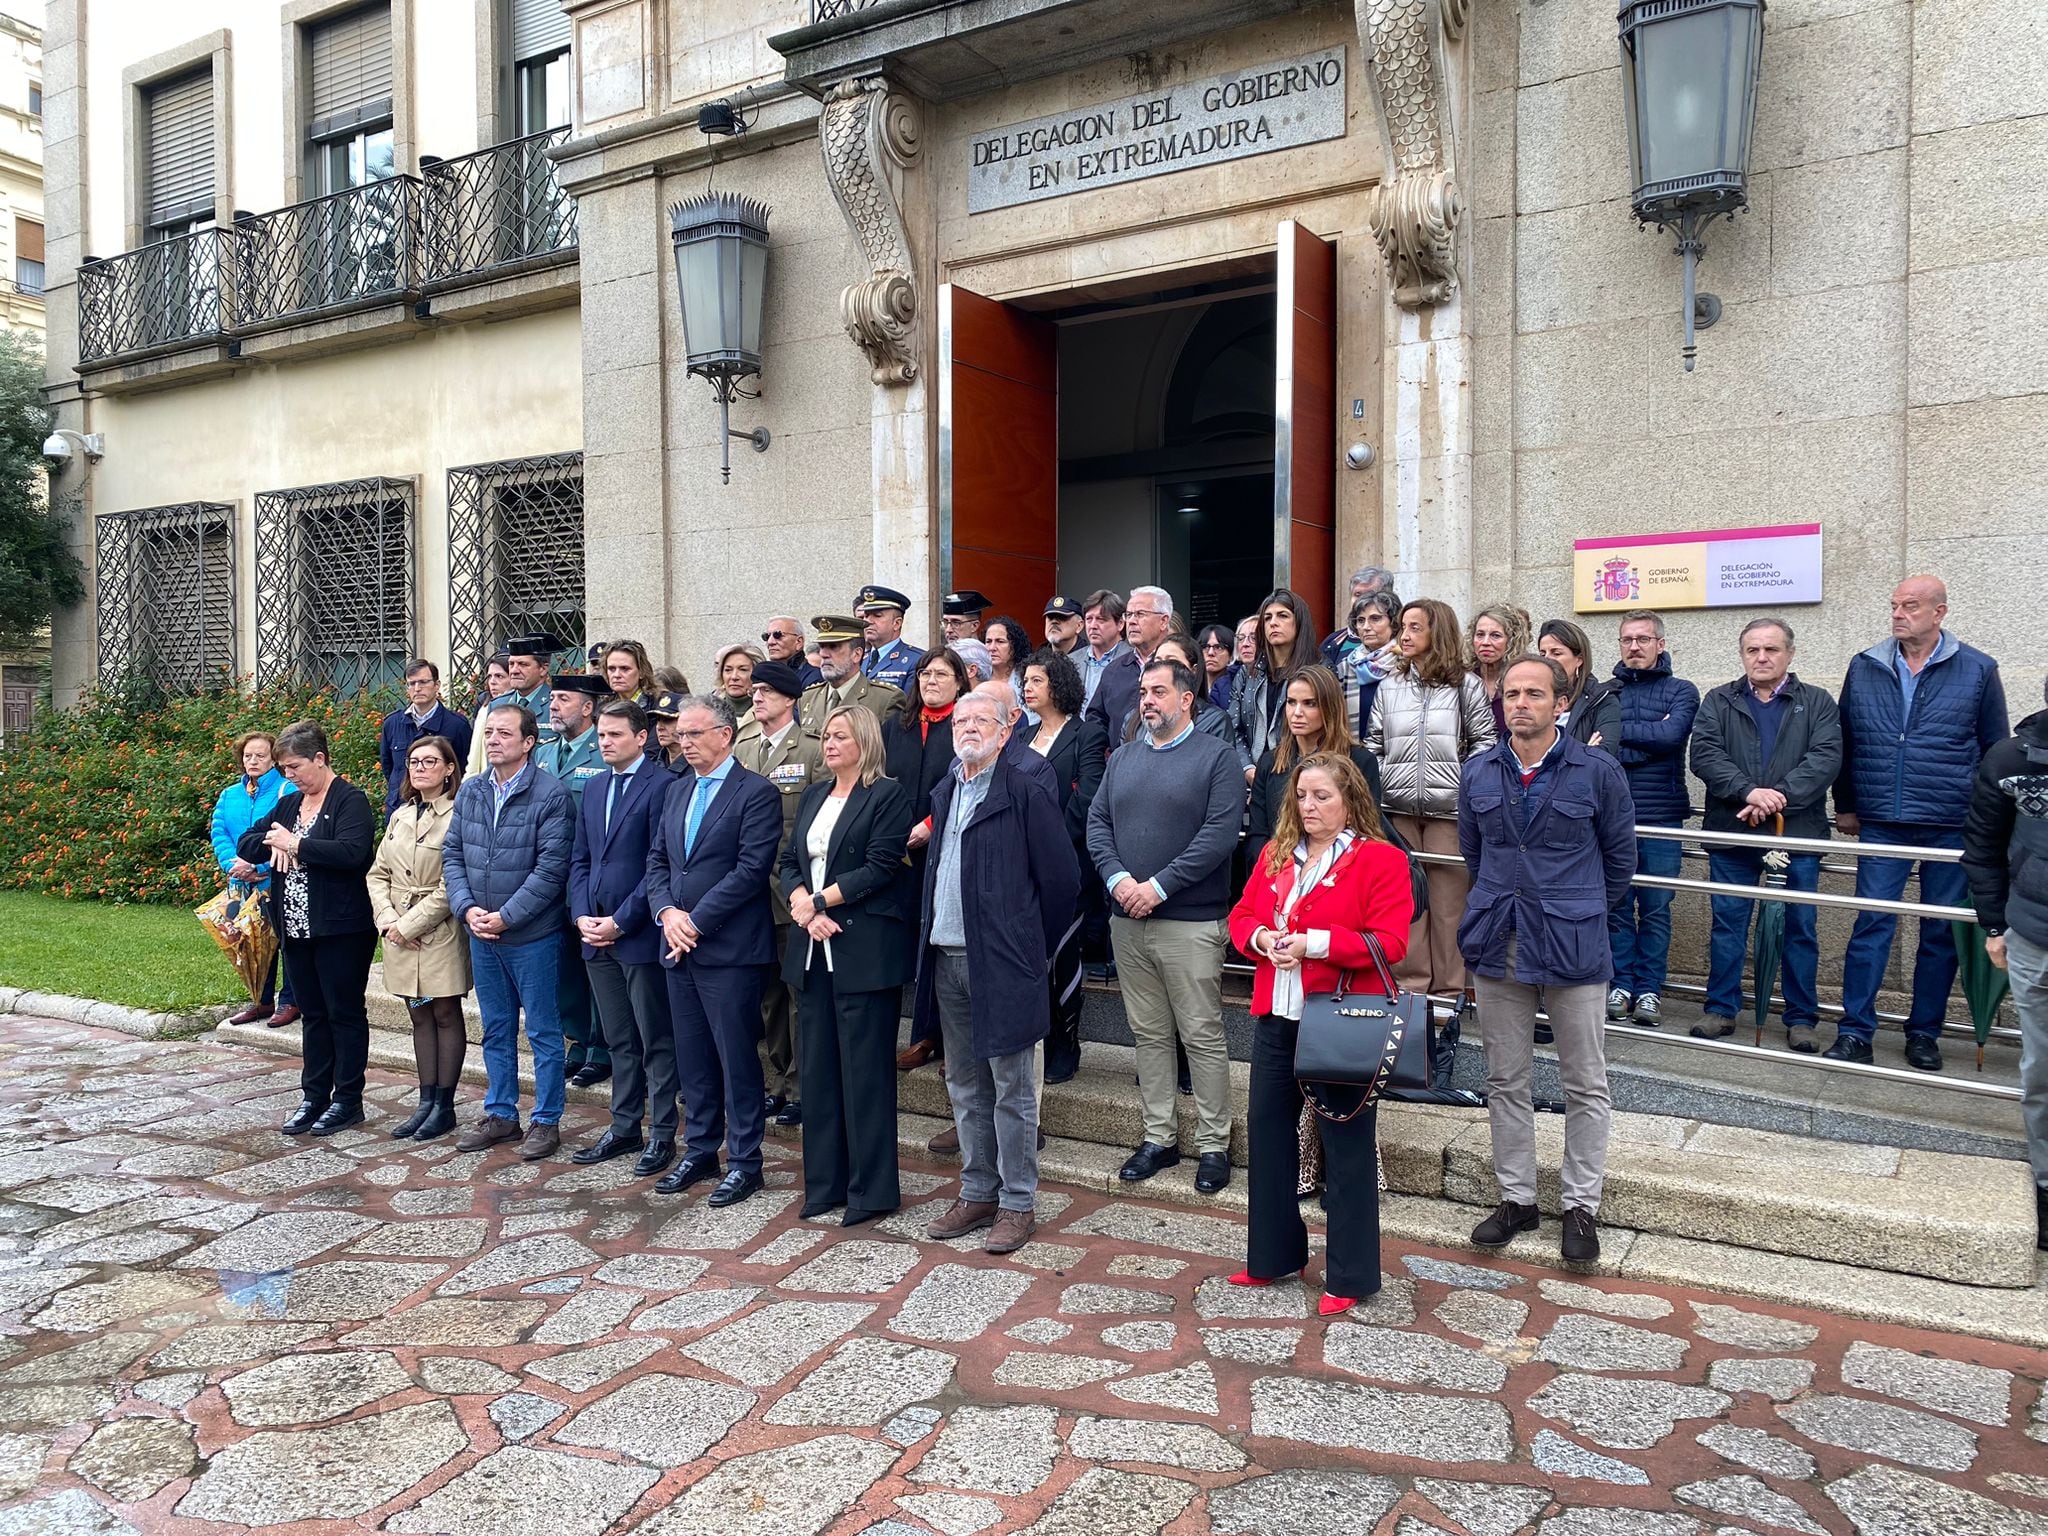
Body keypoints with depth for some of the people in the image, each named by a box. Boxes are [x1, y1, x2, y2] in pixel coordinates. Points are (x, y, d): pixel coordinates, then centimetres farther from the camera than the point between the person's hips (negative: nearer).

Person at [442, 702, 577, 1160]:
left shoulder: (551, 794, -13)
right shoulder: (470, 790, 6)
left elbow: (551, 868, -17)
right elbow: (452, 853, 7)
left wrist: (505, 917, -18)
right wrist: (467, 908, -7)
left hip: (532, 935, -6)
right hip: (481, 934, 6)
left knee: (543, 1031, 5)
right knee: (495, 1029, 17)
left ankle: (546, 1121, 15)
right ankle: (500, 1115, 30)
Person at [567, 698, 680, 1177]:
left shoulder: (662, 786, -10)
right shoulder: (594, 788, 14)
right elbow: (580, 859, 16)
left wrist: (620, 921, -14)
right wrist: (582, 915, 1)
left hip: (639, 935, -7)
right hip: (597, 937, 7)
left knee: (656, 1042, 3)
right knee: (618, 1041, 15)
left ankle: (662, 1135, 11)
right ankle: (624, 1129, 25)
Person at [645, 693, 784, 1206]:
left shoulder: (756, 793, -8)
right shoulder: (678, 790, 15)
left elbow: (751, 869, -16)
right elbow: (657, 859, 14)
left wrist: (696, 921, -15)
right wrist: (667, 912, -4)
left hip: (731, 950, -7)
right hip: (679, 948, 7)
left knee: (737, 1058, 1)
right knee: (692, 1058, 14)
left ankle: (744, 1161, 12)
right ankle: (700, 1151, 27)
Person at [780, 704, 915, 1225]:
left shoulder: (888, 796, -5)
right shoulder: (813, 794, 17)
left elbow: (879, 869, -14)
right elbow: (788, 861, 12)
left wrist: (817, 902, -12)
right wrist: (802, 907, -7)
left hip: (864, 949, -7)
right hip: (813, 947, 7)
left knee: (864, 1070, -2)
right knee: (817, 1066, 10)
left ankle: (872, 1190, 8)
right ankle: (825, 1182, 20)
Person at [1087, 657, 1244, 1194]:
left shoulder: (1216, 757, -4)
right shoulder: (1122, 758, 14)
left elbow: (1220, 833, -14)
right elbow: (1097, 823, 8)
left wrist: (1159, 886, -17)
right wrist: (1118, 879, -10)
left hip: (1190, 922, -5)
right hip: (1127, 921, 5)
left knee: (1203, 1036, 0)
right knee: (1149, 1034, 12)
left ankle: (1213, 1145, 11)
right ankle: (1159, 1137, 22)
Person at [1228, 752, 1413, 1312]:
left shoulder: (1381, 860, -8)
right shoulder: (1275, 855, 11)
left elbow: (1389, 943, -15)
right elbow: (1242, 915, 13)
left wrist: (1315, 943, -23)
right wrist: (1262, 938, -10)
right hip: (1277, 1019, 6)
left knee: (1348, 1148, 3)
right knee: (1267, 1132, 14)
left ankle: (1350, 1277, 17)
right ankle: (1272, 1256, 31)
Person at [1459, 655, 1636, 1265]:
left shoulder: (1597, 771, -6)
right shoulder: (1479, 774, 4)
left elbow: (1620, 858, 4)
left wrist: (1581, 913, 8)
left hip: (1573, 949, -3)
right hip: (1499, 948, 3)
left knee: (1585, 1086, 6)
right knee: (1505, 1082, 11)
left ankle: (1580, 1205, 19)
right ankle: (1516, 1198, 24)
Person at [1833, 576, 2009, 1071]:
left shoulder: (1977, 671, 1)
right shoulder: (1864, 668, 5)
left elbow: (1996, 751, 6)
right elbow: (1844, 743, 13)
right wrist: (1846, 805, 13)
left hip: (1952, 828, 0)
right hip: (1882, 826, 1)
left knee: (1942, 932, 7)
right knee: (1871, 925, -4)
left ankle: (1924, 1034, 19)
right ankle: (1855, 1032, 1)